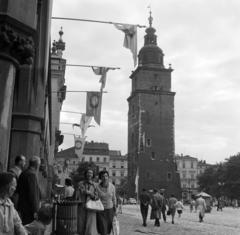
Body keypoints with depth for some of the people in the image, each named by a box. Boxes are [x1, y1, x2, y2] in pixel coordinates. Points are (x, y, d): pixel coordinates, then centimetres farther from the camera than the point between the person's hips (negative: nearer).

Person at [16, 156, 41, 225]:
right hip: (29, 208, -10)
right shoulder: (31, 174, -19)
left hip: (23, 206, 10)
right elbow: (33, 193, -21)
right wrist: (35, 210, -19)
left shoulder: (23, 173, 10)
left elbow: (18, 190, 18)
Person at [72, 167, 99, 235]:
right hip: (81, 209, 1)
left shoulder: (95, 185, 3)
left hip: (90, 209, -1)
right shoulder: (80, 184, 4)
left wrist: (90, 193, -16)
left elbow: (96, 198, -3)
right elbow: (74, 197, 7)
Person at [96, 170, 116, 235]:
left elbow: (113, 198, 5)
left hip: (110, 209, 3)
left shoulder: (112, 186, -7)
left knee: (108, 229, 11)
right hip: (100, 210, -3)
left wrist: (115, 210, 9)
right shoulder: (97, 187, -16)